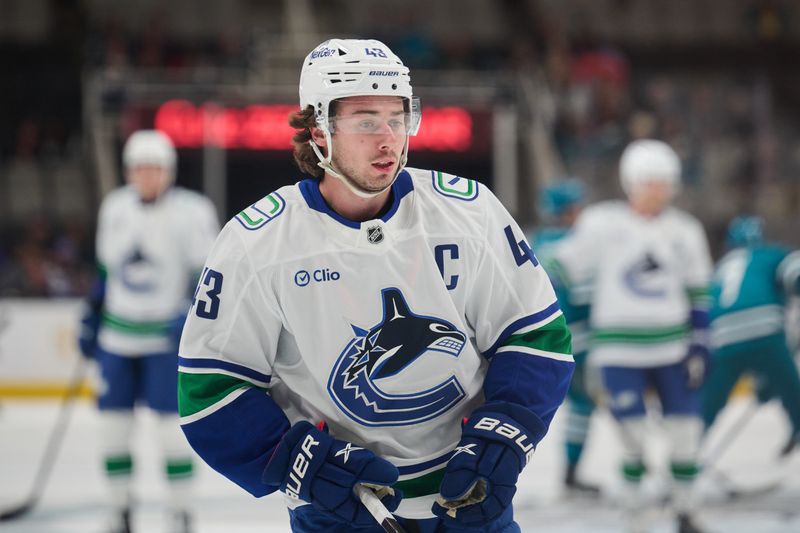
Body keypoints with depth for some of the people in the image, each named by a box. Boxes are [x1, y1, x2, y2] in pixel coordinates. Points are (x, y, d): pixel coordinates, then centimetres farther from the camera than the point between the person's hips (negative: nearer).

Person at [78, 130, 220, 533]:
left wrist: (192, 314, -24)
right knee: (112, 422, 4)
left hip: (168, 337, -5)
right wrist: (92, 318, 18)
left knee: (172, 423, -8)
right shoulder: (114, 208, 8)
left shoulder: (191, 211, -9)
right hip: (117, 337, 5)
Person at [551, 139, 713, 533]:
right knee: (633, 433, -7)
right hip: (619, 349, -3)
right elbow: (567, 266, -4)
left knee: (685, 427, 2)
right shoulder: (603, 223, -7)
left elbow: (697, 293, 11)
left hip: (672, 348, 3)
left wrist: (699, 344, 6)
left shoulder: (685, 231, 5)